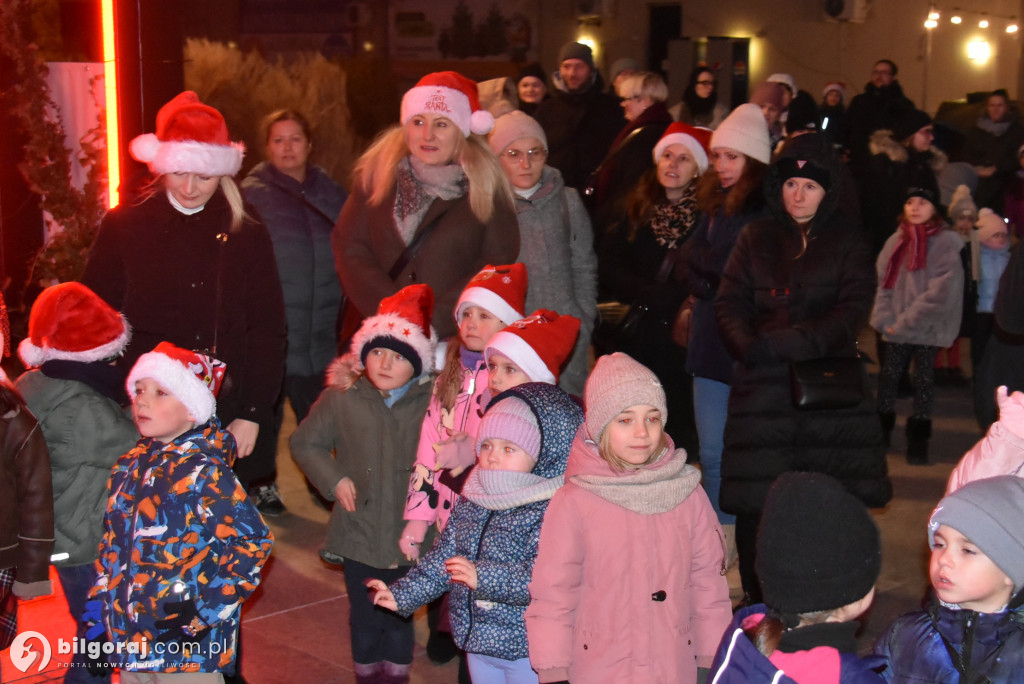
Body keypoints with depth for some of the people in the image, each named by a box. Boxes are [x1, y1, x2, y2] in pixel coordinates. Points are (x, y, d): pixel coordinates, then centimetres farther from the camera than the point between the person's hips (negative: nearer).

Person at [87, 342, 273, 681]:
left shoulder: (204, 474, -15)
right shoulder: (130, 467, 6)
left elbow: (252, 543, -17)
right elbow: (112, 543, 15)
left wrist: (202, 609, -18)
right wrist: (97, 612, 14)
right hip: (129, 640, 7)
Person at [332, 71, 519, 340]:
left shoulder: (485, 185, 4)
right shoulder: (377, 174, 8)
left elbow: (498, 262, 0)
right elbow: (349, 247, 3)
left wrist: (438, 317, -11)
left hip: (455, 338, -1)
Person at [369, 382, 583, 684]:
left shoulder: (551, 509, -20)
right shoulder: (470, 503, 4)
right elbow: (444, 556, 13)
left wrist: (484, 576, -35)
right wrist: (403, 594, 10)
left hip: (528, 650, -7)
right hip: (477, 640, 7)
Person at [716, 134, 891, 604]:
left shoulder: (847, 243, 11)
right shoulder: (756, 238, 15)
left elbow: (854, 309, -2)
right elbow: (729, 303, 8)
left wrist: (801, 341, -17)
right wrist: (749, 345, -12)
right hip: (763, 385, 1)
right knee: (754, 500, -3)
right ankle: (758, 601, 10)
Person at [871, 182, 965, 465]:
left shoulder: (947, 243, -9)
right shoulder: (896, 240, 6)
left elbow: (941, 293, -15)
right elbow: (882, 281, 6)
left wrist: (906, 322, -15)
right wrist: (884, 319, -8)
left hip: (928, 328, -4)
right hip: (895, 329, 4)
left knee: (923, 380, 6)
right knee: (887, 377, 8)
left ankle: (918, 440, 15)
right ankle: (880, 431, 24)